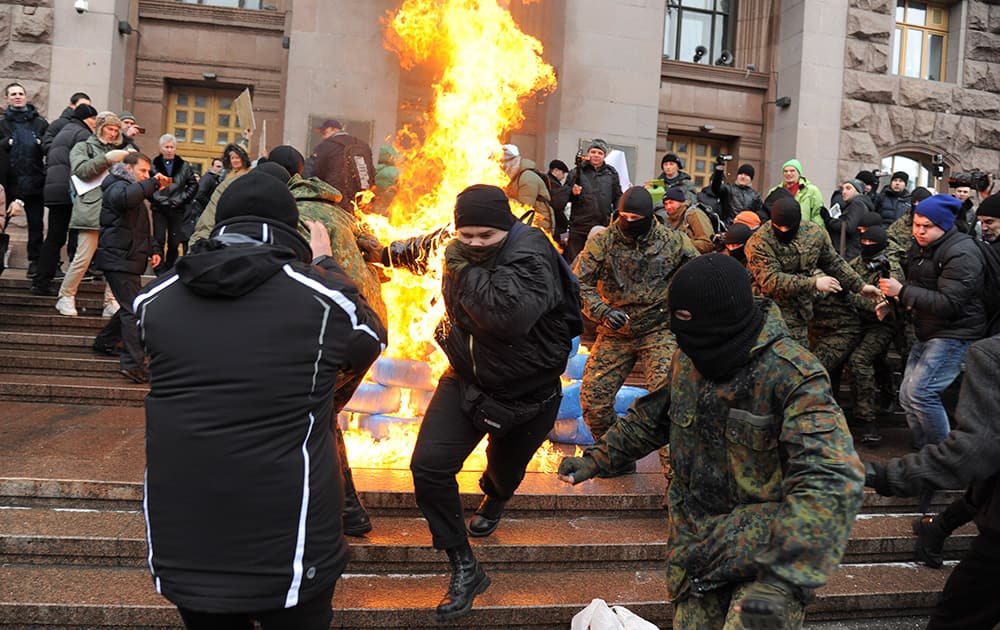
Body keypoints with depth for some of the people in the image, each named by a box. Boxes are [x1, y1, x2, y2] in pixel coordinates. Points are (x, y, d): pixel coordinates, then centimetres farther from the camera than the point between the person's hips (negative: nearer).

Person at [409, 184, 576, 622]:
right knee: (428, 466, -13)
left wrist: (466, 271, -36)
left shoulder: (530, 256, -26)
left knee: (505, 473, 20)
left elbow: (510, 314, -45)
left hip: (525, 393, -4)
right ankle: (465, 569, 1)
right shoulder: (462, 254, -3)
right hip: (467, 380, 5)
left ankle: (492, 503, 61)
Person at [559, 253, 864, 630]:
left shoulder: (792, 376, -21)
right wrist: (597, 458, 11)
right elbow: (655, 416, 21)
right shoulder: (689, 358, 2)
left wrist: (784, 578, -41)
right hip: (696, 542, 6)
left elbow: (830, 482, -32)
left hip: (765, 548, -6)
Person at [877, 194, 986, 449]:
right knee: (907, 396, 8)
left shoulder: (961, 254, -19)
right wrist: (892, 302, 3)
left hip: (955, 334, -9)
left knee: (921, 392, -18)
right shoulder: (920, 247, 10)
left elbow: (949, 303, -28)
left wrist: (902, 291, -29)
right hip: (928, 332, 9)